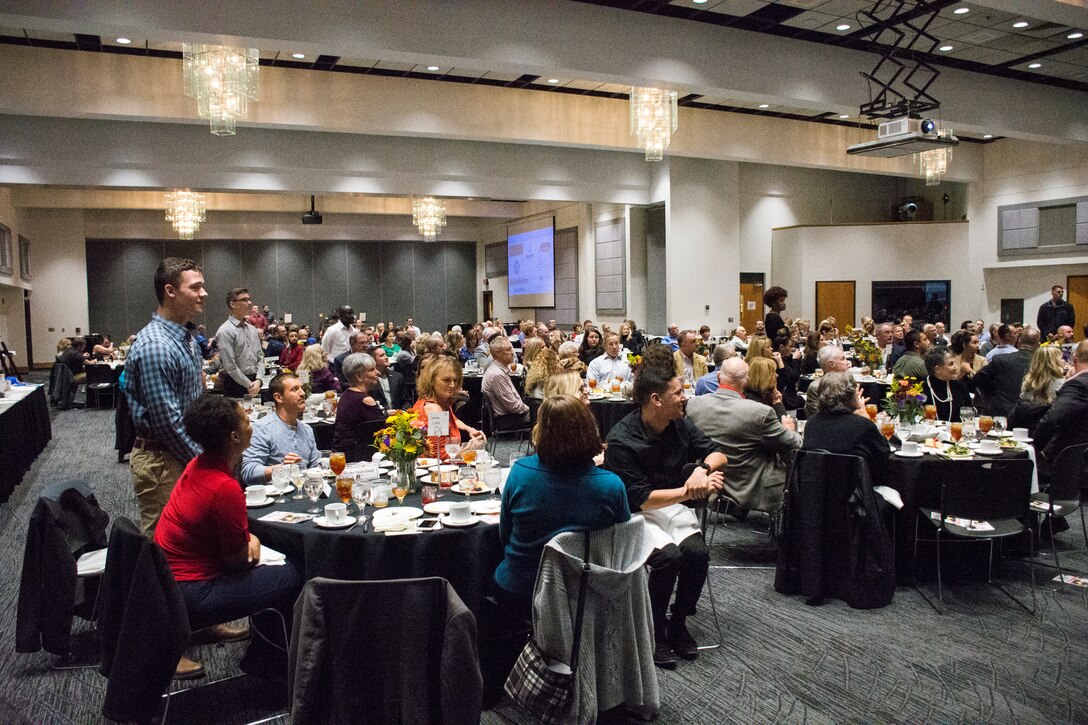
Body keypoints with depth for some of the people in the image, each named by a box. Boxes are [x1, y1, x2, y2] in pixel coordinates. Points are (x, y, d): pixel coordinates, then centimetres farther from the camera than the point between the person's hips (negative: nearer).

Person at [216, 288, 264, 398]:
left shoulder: (252, 329, 11)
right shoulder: (225, 331, -11)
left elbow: (260, 357, 10)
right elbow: (230, 366, -15)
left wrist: (258, 380, -5)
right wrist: (249, 385, -11)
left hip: (255, 382, 6)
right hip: (235, 383, -6)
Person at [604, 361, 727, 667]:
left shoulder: (679, 424, -1)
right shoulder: (621, 440, -19)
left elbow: (718, 454, 5)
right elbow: (639, 499, -20)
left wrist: (702, 467, -18)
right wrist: (689, 491, -23)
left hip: (674, 507, 5)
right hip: (636, 514, -5)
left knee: (697, 551, -22)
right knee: (668, 555, -30)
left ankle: (678, 624, 1)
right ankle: (654, 631, -6)